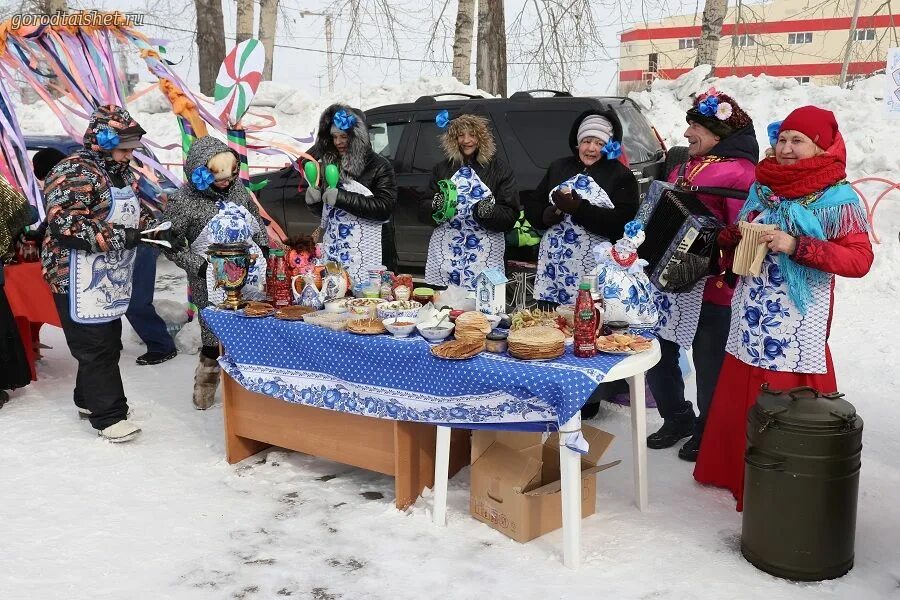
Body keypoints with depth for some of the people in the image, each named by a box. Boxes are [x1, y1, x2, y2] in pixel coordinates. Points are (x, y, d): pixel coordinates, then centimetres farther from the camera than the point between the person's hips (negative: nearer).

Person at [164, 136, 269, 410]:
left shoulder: (236, 187, 3)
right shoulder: (183, 201, -13)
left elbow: (255, 216, 19)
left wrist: (262, 246, 8)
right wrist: (200, 267, -15)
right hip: (210, 283, -5)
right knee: (214, 335, 1)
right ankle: (205, 385, 24)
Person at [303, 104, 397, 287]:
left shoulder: (379, 166, -2)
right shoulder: (329, 165, 14)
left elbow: (385, 207, -14)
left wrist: (342, 198, -16)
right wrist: (313, 200, 1)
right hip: (332, 250, 5)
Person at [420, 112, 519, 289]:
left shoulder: (499, 168, 6)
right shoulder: (442, 168, 14)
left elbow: (510, 216, 1)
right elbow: (423, 211, 11)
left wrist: (489, 211, -18)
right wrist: (435, 206, -11)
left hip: (485, 253, -2)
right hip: (445, 253, 2)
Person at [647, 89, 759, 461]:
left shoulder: (740, 172, -12)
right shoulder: (686, 166, 17)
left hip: (711, 287, -8)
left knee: (709, 364, 5)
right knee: (656, 353, 13)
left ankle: (707, 433, 23)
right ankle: (677, 418, 31)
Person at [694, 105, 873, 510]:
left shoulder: (837, 199, -7)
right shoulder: (762, 188, 10)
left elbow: (860, 260, -15)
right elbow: (736, 242, 20)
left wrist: (795, 246, -23)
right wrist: (735, 235, -4)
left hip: (797, 327, -5)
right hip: (750, 321, 6)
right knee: (740, 401, 14)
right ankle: (733, 471, 31)